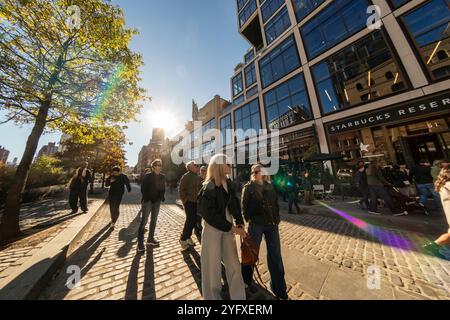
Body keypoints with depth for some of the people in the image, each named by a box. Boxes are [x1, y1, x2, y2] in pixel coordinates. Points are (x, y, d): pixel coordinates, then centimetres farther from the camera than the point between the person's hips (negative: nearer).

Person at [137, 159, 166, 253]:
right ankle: (140, 242, 13)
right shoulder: (148, 176, -9)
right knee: (144, 221, 0)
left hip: (157, 201, 5)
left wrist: (162, 197, -2)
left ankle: (150, 239, 29)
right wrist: (146, 198, -11)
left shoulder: (162, 177, 4)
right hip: (148, 200, -5)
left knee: (154, 220, 14)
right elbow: (143, 188, -7)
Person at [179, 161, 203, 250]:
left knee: (195, 220, 14)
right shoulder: (185, 177, -10)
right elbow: (181, 190, -12)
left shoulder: (198, 177, 10)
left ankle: (188, 236, 34)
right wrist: (185, 200, -14)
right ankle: (183, 239, 19)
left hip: (196, 202, 7)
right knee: (190, 220, -3)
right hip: (189, 202, -6)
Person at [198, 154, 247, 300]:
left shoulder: (229, 184, 0)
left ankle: (238, 296, 40)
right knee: (213, 264, 13)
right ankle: (213, 296, 40)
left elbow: (235, 205, 2)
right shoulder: (209, 187, -19)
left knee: (234, 263, 17)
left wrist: (240, 224, -10)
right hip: (213, 229, -5)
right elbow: (209, 214, -19)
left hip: (228, 227, 6)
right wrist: (231, 227, -17)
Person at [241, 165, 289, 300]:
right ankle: (246, 279, 44)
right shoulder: (248, 187, -5)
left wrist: (277, 219, 2)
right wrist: (248, 219, -10)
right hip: (256, 224, -3)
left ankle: (279, 289, 34)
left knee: (275, 256, 12)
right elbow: (244, 205, -5)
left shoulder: (270, 186, 6)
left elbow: (276, 203, 9)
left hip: (272, 224, 3)